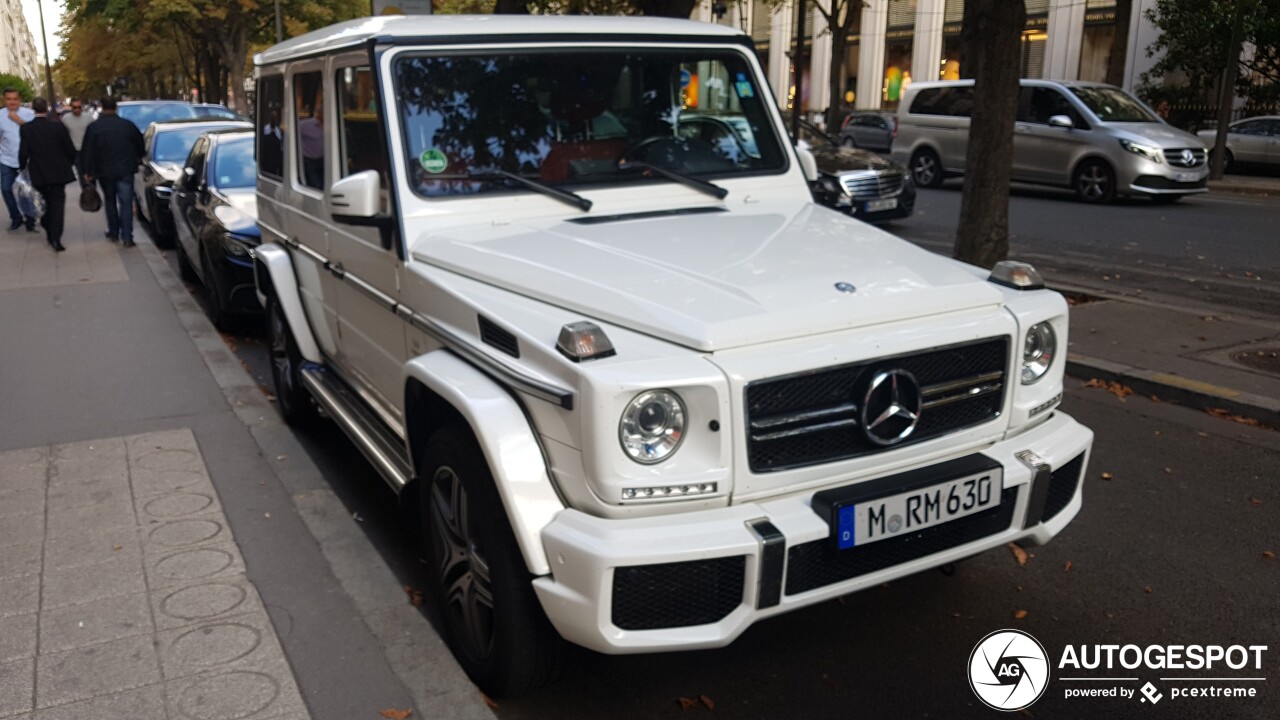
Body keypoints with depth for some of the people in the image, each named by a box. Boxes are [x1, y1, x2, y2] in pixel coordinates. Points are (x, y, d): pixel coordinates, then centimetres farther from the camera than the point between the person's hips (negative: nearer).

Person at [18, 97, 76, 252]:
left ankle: (50, 234, 24)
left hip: (38, 175, 1)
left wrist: (23, 167, 10)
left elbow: (23, 153, -8)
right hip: (58, 173, -1)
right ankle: (56, 239, -9)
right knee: (57, 205, 1)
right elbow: (70, 149, -5)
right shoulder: (58, 126, -9)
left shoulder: (26, 128, -6)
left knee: (44, 205, 19)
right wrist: (68, 164, 13)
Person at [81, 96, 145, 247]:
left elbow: (87, 152, -4)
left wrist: (88, 172, 4)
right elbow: (141, 146, 6)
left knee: (110, 201, 18)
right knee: (126, 203, -2)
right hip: (125, 170, -1)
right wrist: (135, 159, 25)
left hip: (105, 172, 1)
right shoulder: (127, 125, -4)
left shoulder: (94, 127, -5)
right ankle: (126, 237, -9)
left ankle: (113, 232, 24)